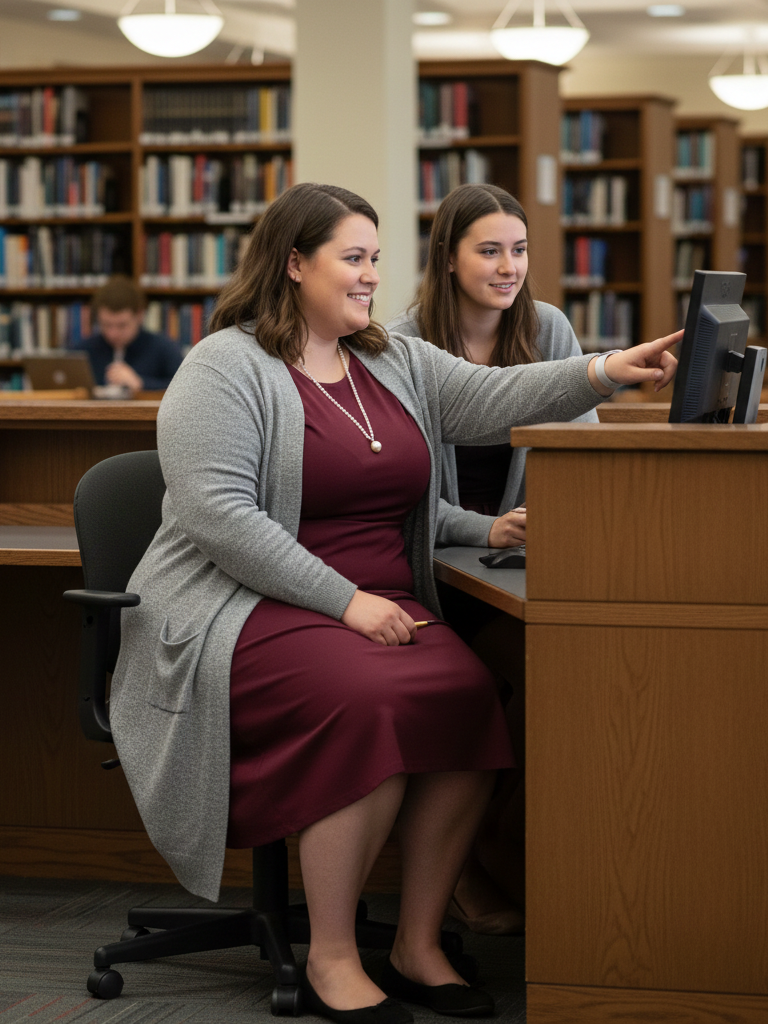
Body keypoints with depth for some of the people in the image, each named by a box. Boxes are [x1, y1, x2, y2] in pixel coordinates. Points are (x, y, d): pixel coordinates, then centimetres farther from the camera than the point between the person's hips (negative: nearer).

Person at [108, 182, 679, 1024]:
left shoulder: (397, 363, 17)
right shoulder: (226, 368, -4)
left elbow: (492, 397, 2)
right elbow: (217, 513, -15)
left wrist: (605, 372, -16)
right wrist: (346, 602, -18)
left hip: (384, 605, 6)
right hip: (250, 608, -6)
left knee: (470, 695, -23)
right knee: (368, 702, -33)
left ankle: (419, 947, -12)